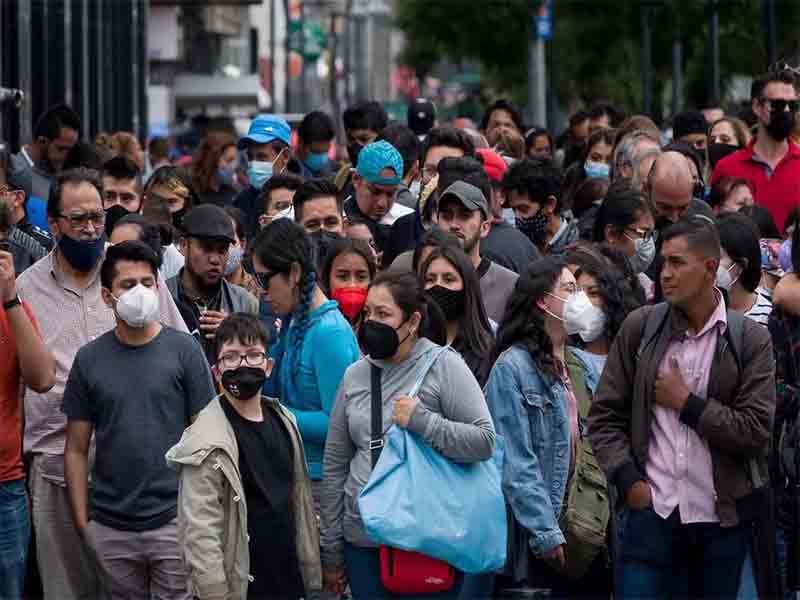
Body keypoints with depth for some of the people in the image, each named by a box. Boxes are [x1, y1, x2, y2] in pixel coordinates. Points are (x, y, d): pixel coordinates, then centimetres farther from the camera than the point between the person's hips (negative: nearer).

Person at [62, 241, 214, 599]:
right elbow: (76, 449, 8)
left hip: (174, 519, -2)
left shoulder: (183, 350, -1)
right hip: (112, 527, 2)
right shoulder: (90, 359, 4)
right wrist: (81, 522, 2)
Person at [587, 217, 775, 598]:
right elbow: (605, 416, 6)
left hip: (722, 519, 0)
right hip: (652, 511, 1)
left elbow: (756, 431, -7)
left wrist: (686, 403, -9)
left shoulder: (750, 339, -1)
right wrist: (629, 480, -5)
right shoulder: (639, 327, 4)